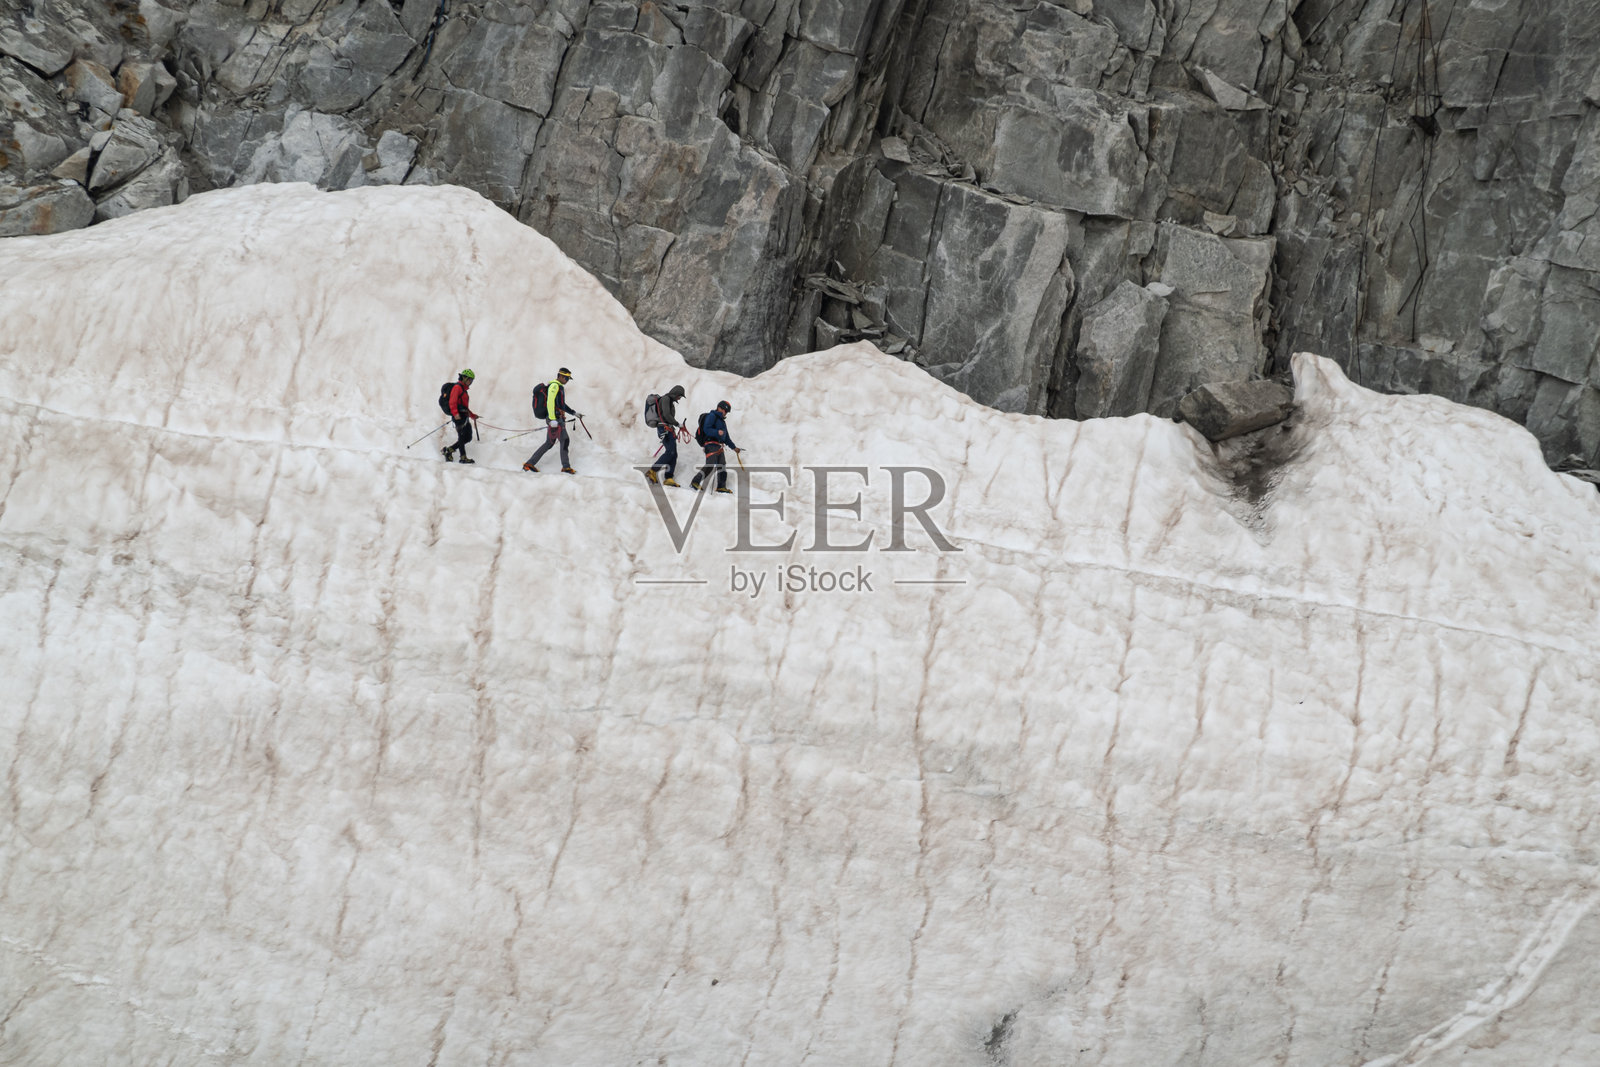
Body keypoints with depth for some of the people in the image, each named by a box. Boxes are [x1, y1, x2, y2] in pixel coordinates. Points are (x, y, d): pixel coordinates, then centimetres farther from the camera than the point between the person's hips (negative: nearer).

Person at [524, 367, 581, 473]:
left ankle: (530, 463, 11)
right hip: (555, 419, -10)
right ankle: (566, 466, -10)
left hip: (558, 419, 10)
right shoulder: (554, 385, -9)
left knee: (549, 443, 10)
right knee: (565, 440, -11)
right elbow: (550, 402, -21)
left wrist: (574, 413, 32)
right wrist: (553, 419, -28)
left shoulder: (560, 387, 24)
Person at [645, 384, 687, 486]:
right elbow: (666, 415, -17)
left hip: (669, 429, 10)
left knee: (674, 455, 1)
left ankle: (668, 478, -3)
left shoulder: (670, 401, 24)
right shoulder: (665, 399, -6)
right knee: (670, 452, -20)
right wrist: (677, 424, -11)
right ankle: (652, 471, -19)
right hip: (664, 428, -10)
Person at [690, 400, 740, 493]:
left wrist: (733, 447, 32)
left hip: (719, 446, 9)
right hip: (711, 444, -9)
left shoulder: (722, 420, 28)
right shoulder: (712, 416, -1)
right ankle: (695, 482, -17)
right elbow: (706, 429, -15)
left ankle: (721, 486, 14)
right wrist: (717, 432, -29)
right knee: (710, 465, -20)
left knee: (722, 466, 7)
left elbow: (726, 437, 33)